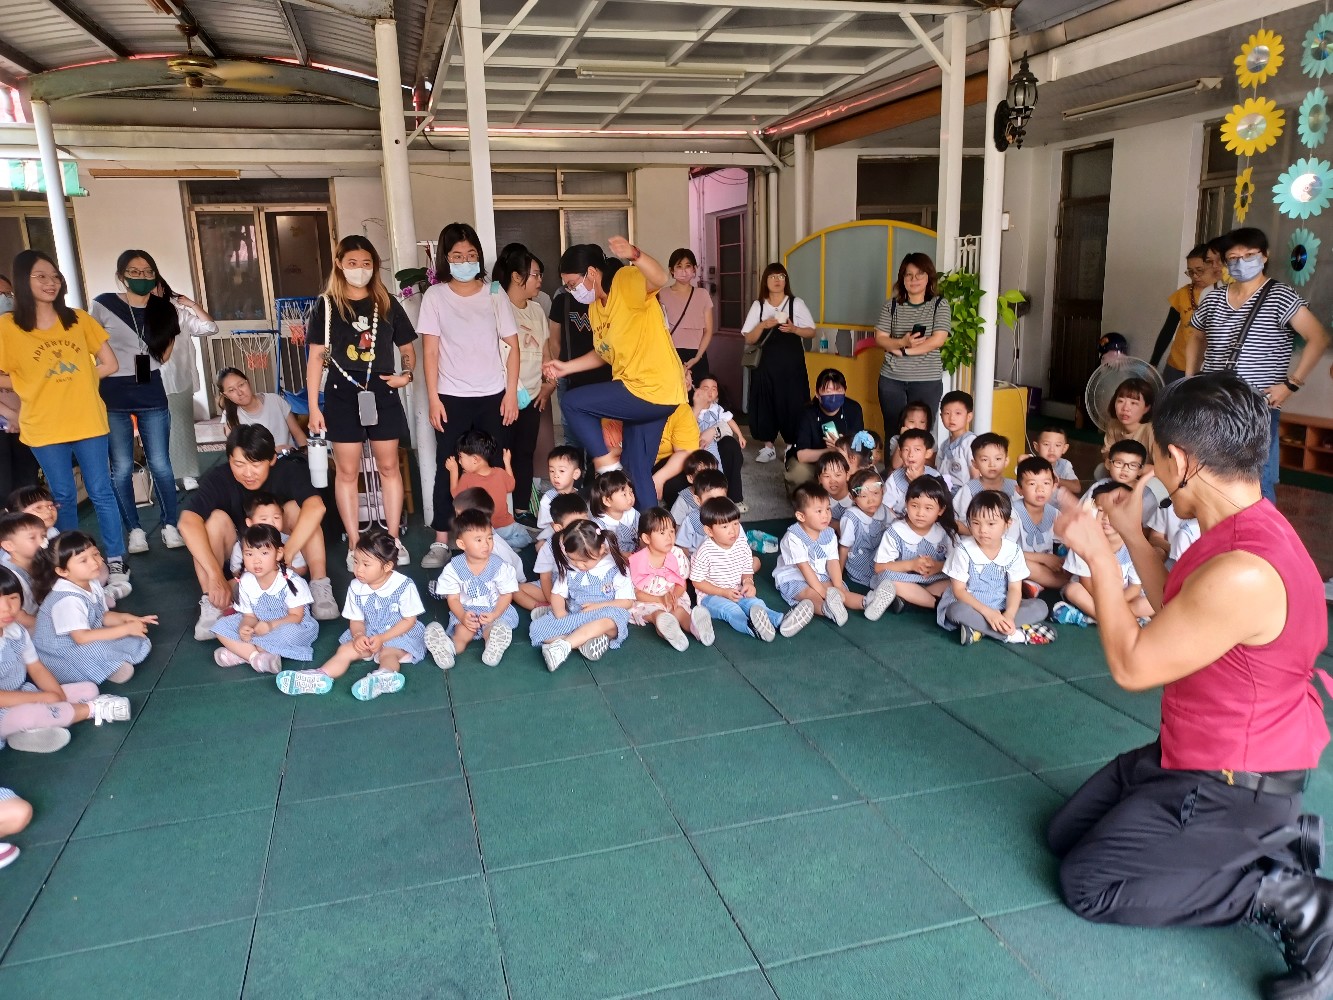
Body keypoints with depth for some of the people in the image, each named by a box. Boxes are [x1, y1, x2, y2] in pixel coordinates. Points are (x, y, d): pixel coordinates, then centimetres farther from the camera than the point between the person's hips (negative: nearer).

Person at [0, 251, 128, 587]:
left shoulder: (78, 319, 3)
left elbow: (110, 364, 4)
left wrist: (75, 381, -3)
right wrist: (32, 384, -6)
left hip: (88, 421, 1)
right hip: (45, 428, -1)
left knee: (101, 492, 4)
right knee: (63, 497, 10)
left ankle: (116, 562, 11)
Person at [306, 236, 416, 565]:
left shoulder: (387, 304, 6)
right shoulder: (326, 305, 2)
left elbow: (407, 348, 13)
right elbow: (316, 357, 1)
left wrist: (406, 374, -8)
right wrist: (313, 406, -4)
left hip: (382, 393, 1)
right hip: (342, 395, -1)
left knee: (388, 466, 6)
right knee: (347, 471, 3)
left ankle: (393, 539, 16)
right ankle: (355, 544, 12)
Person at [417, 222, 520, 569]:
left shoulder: (494, 295, 5)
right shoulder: (435, 296, 3)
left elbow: (513, 345, 5)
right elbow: (430, 350, 0)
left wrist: (511, 393, -3)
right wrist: (433, 398, -6)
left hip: (493, 396, 1)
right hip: (452, 397, -1)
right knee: (447, 468, 1)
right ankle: (441, 541, 6)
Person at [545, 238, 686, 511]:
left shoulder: (627, 281, -13)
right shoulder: (595, 307, 13)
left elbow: (659, 279, -36)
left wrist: (635, 255, -54)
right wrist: (566, 367, 16)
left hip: (652, 391, -10)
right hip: (650, 392, 10)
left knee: (572, 404, -7)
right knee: (636, 469, 14)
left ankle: (607, 468, 0)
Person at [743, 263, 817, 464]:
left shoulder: (796, 303, 2)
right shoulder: (758, 306, 5)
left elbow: (811, 332, 3)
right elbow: (749, 339, 4)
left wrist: (794, 329, -14)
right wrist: (763, 325, -13)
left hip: (792, 362, -1)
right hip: (766, 362, 2)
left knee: (792, 403, -1)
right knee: (764, 403, 3)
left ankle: (792, 446, 13)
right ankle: (767, 447, 14)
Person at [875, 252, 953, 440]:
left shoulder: (940, 304, -1)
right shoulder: (892, 305, 6)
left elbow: (937, 340, -11)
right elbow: (880, 338, 1)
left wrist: (903, 351, -13)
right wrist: (902, 343, -18)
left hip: (927, 381, -2)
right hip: (891, 379, 2)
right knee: (893, 432, 4)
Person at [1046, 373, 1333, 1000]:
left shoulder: (1243, 574, -35)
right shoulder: (1245, 528, -3)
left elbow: (1131, 667, -24)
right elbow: (1177, 613, 12)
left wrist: (1098, 554, -17)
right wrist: (1131, 534, 10)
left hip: (1230, 784, -9)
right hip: (1192, 749, 9)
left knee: (1087, 883, -2)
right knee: (1065, 834, 16)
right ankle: (1272, 841, 17)